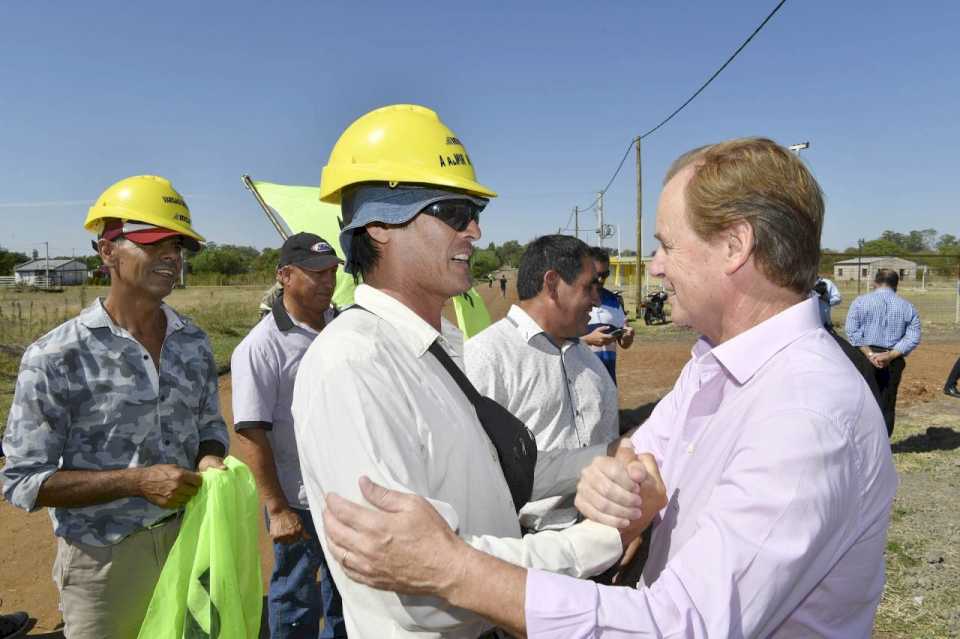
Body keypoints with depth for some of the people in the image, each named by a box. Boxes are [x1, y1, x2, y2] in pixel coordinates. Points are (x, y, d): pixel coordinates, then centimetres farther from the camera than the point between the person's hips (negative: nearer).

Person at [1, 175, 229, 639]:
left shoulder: (194, 343, 0)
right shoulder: (55, 357, -15)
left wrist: (210, 462, -12)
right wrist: (137, 482, -22)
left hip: (190, 541, 5)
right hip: (104, 559, -4)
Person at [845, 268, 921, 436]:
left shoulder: (860, 302, -1)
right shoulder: (907, 307, 6)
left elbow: (852, 331, -11)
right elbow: (913, 338, -3)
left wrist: (870, 354, -14)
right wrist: (890, 355, -12)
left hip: (864, 358, -2)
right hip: (893, 362, 2)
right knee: (887, 406, 11)